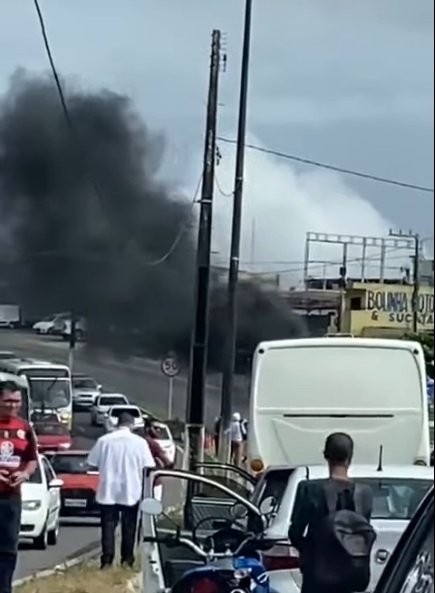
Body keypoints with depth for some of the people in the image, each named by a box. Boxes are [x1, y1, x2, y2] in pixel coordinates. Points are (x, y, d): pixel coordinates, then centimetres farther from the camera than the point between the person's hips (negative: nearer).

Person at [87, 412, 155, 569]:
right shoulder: (139, 442, -5)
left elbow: (91, 463, 2)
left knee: (108, 526, 4)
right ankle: (127, 559, 12)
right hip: (131, 491, 0)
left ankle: (107, 560, -4)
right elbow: (149, 466, -7)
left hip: (108, 491, 0)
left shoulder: (104, 440, -3)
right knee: (128, 527, 11)